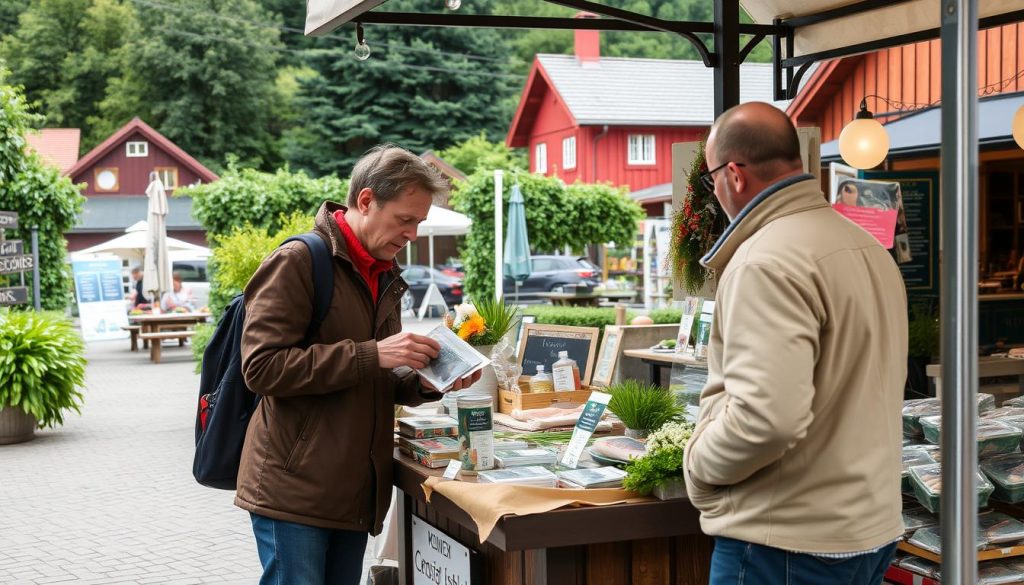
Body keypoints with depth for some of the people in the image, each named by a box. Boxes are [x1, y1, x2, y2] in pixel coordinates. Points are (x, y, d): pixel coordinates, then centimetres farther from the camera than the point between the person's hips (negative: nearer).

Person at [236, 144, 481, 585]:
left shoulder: (385, 277, 16)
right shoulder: (296, 263, -10)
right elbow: (262, 367, -19)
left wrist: (426, 383, 1)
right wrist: (370, 354, -22)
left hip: (356, 493, 8)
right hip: (294, 490, -8)